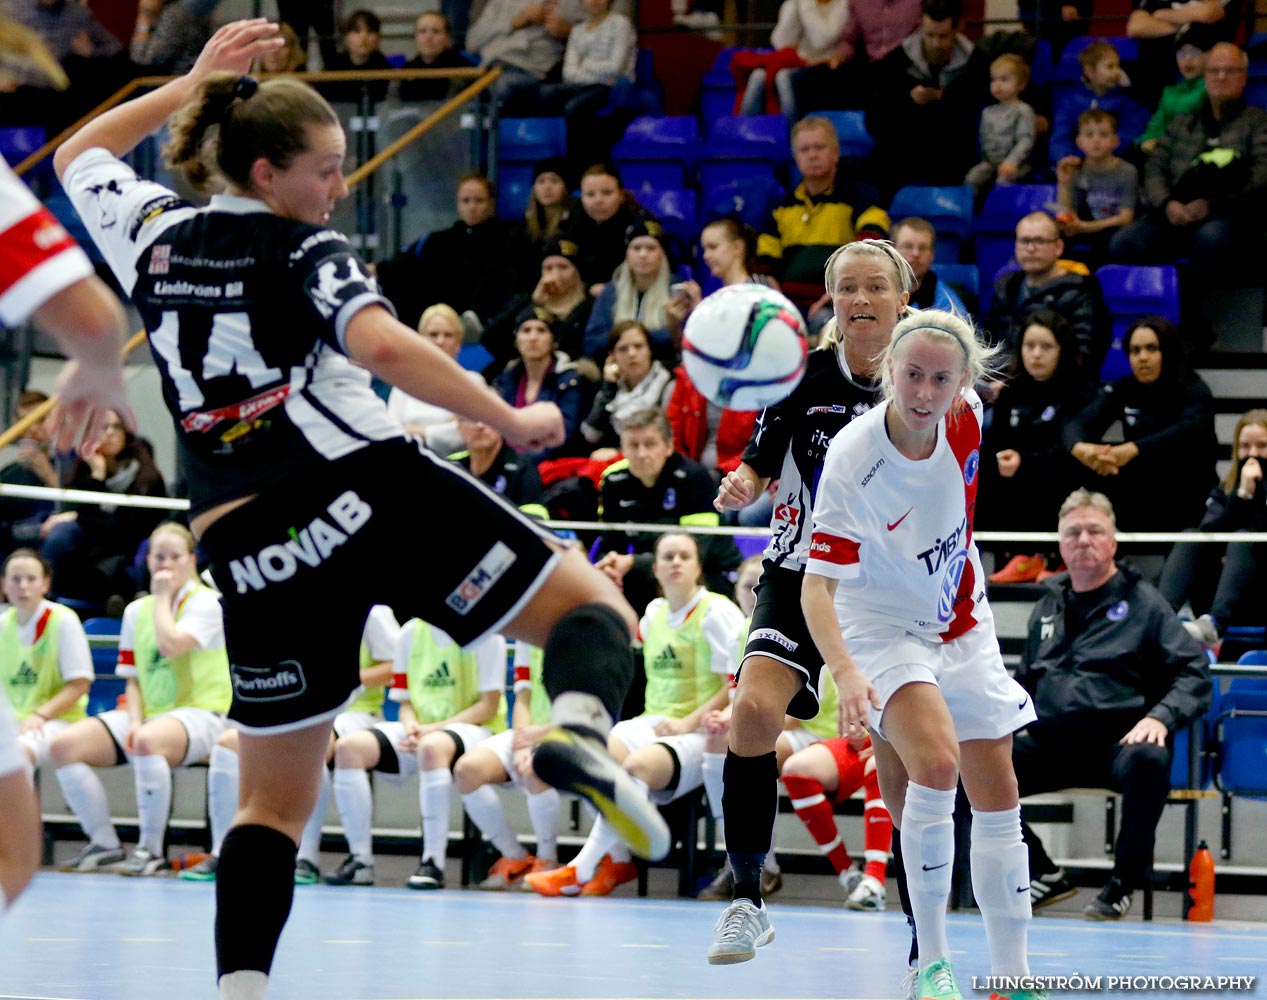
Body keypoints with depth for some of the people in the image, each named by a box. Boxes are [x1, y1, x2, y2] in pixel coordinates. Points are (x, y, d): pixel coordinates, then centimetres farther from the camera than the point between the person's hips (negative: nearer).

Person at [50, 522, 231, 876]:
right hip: (149, 714, 7)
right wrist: (134, 721, -6)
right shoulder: (136, 611, 14)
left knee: (147, 742, -41)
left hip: (199, 714, -7)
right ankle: (104, 845, -6)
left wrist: (162, 596, -9)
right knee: (63, 745, -13)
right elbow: (134, 678, 13)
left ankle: (151, 850, -30)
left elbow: (171, 645, -23)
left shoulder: (205, 602, -4)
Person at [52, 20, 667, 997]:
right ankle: (579, 728, -32)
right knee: (591, 606, 1)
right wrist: (511, 421, -12)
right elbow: (382, 345, -20)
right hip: (370, 490, -5)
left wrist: (191, 84, 36)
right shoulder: (306, 252, -1)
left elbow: (80, 154, 36)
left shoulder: (153, 231, 14)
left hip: (247, 549, 5)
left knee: (274, 799, 14)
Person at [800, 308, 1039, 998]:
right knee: (936, 766, -28)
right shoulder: (851, 459, -28)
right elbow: (817, 581, -32)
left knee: (997, 797, 3)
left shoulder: (967, 418, -13)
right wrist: (844, 671, -46)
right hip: (881, 626, -5)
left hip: (961, 625, 6)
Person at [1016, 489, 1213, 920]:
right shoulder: (1048, 608, 22)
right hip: (1049, 744, 5)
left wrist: (1160, 717, -17)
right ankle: (1043, 875, -1)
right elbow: (1026, 681, 32)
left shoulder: (1141, 601, 6)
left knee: (1148, 761, -41)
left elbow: (1194, 674, 1)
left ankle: (1124, 881, -18)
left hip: (1117, 742, -5)